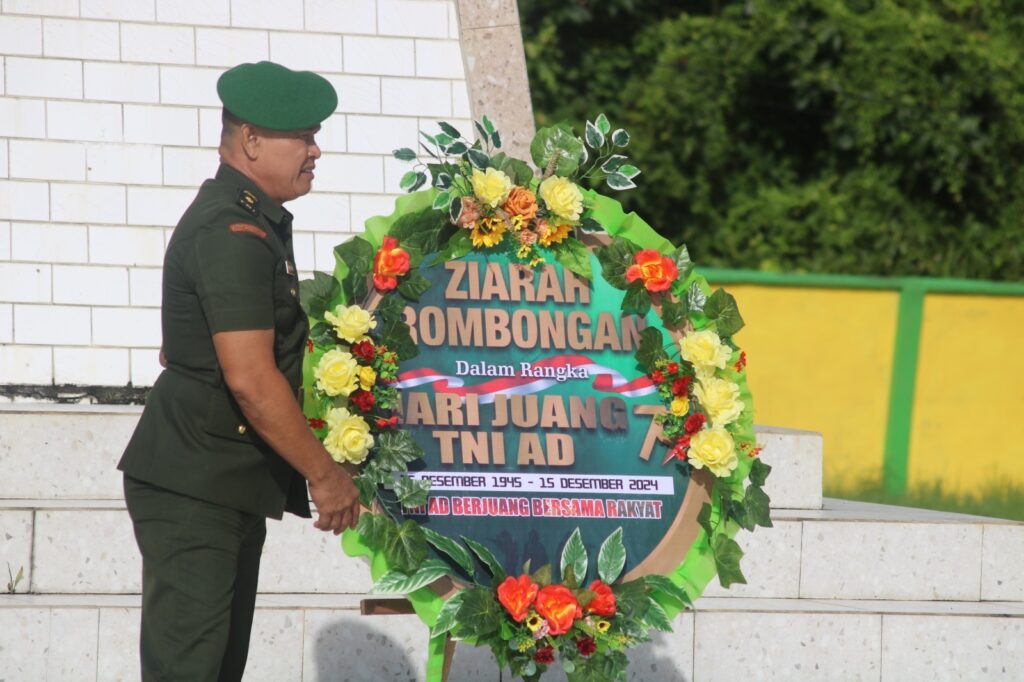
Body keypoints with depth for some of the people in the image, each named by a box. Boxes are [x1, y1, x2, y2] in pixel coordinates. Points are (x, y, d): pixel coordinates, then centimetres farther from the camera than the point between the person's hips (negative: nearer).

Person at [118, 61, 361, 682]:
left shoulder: (257, 222, 16)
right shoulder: (233, 234, -18)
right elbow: (250, 380, -24)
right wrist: (324, 474, -16)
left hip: (231, 489, 11)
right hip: (194, 493, -11)